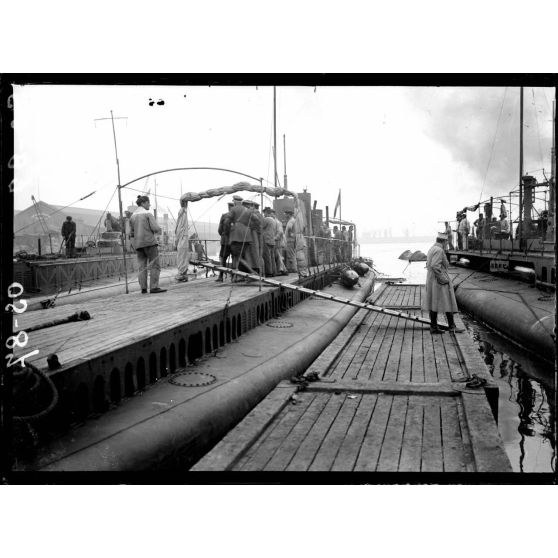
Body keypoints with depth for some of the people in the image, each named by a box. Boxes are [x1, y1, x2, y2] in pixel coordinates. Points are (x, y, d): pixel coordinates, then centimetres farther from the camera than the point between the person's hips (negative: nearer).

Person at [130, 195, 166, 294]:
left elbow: (132, 234, 14)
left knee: (142, 267, 5)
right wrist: (159, 230, 9)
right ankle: (154, 287, -11)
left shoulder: (133, 216, 13)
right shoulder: (148, 214, -5)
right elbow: (156, 228, -13)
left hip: (138, 244, 6)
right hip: (149, 241, -6)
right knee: (155, 265, -3)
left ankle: (143, 288, -1)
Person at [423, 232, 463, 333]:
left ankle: (433, 327, 9)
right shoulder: (439, 250, -17)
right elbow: (434, 266, -26)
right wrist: (443, 280, -20)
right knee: (448, 303, -2)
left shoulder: (431, 249, 13)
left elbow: (428, 265, 19)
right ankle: (452, 326, 3)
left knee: (433, 304, 8)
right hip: (440, 282, -10)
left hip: (431, 280, 10)